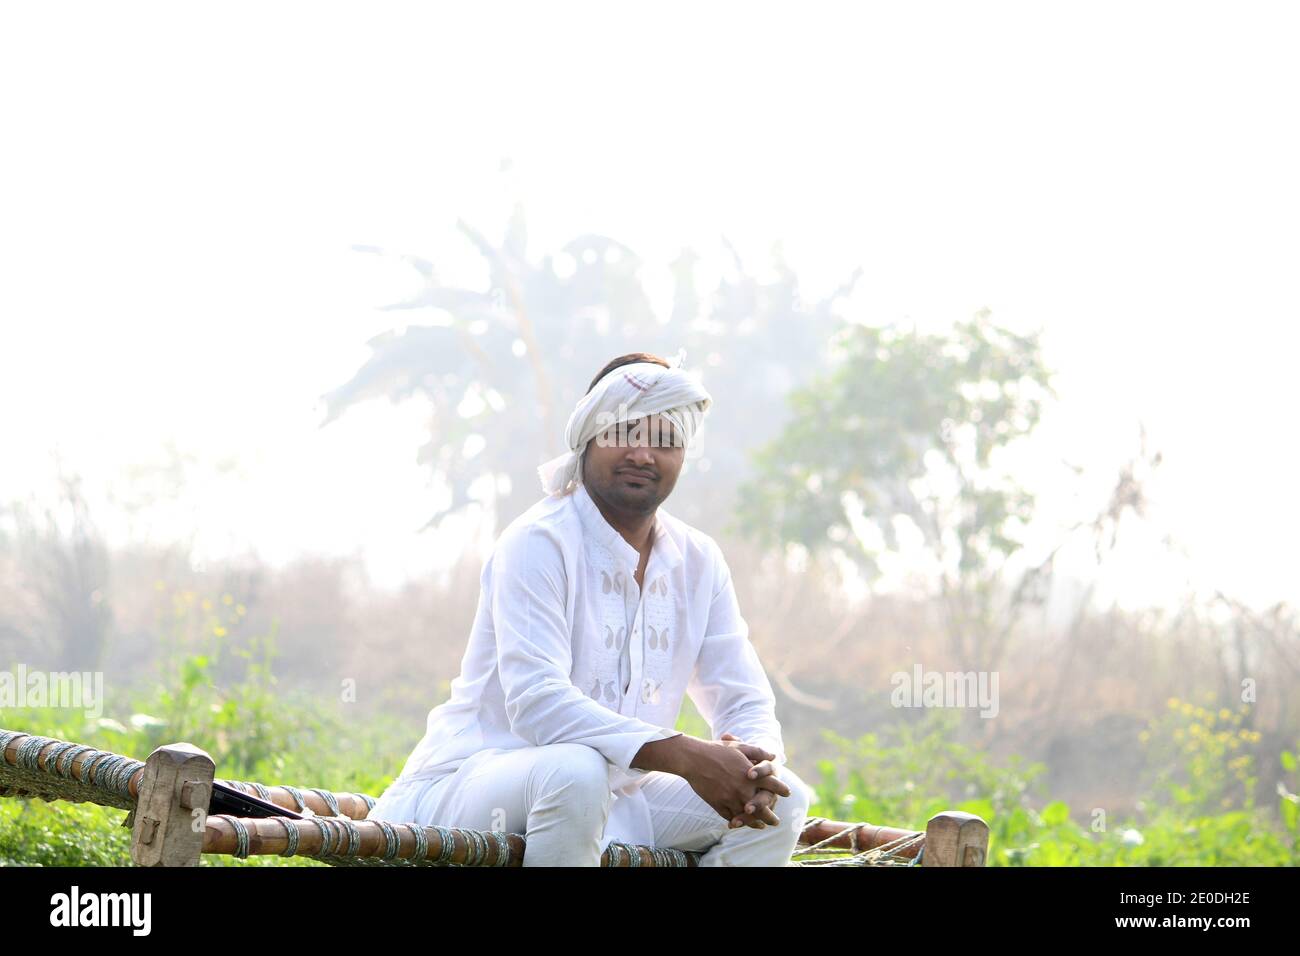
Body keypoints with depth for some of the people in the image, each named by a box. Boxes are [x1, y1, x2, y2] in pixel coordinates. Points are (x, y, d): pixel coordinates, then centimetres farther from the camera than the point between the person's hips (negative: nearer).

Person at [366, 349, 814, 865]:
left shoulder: (699, 562, 7)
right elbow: (536, 702, -27)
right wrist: (683, 756, -35)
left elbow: (747, 704, 7)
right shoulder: (538, 544, -14)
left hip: (614, 801, 7)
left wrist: (755, 764, -19)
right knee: (575, 771, -38)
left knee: (781, 799, -9)